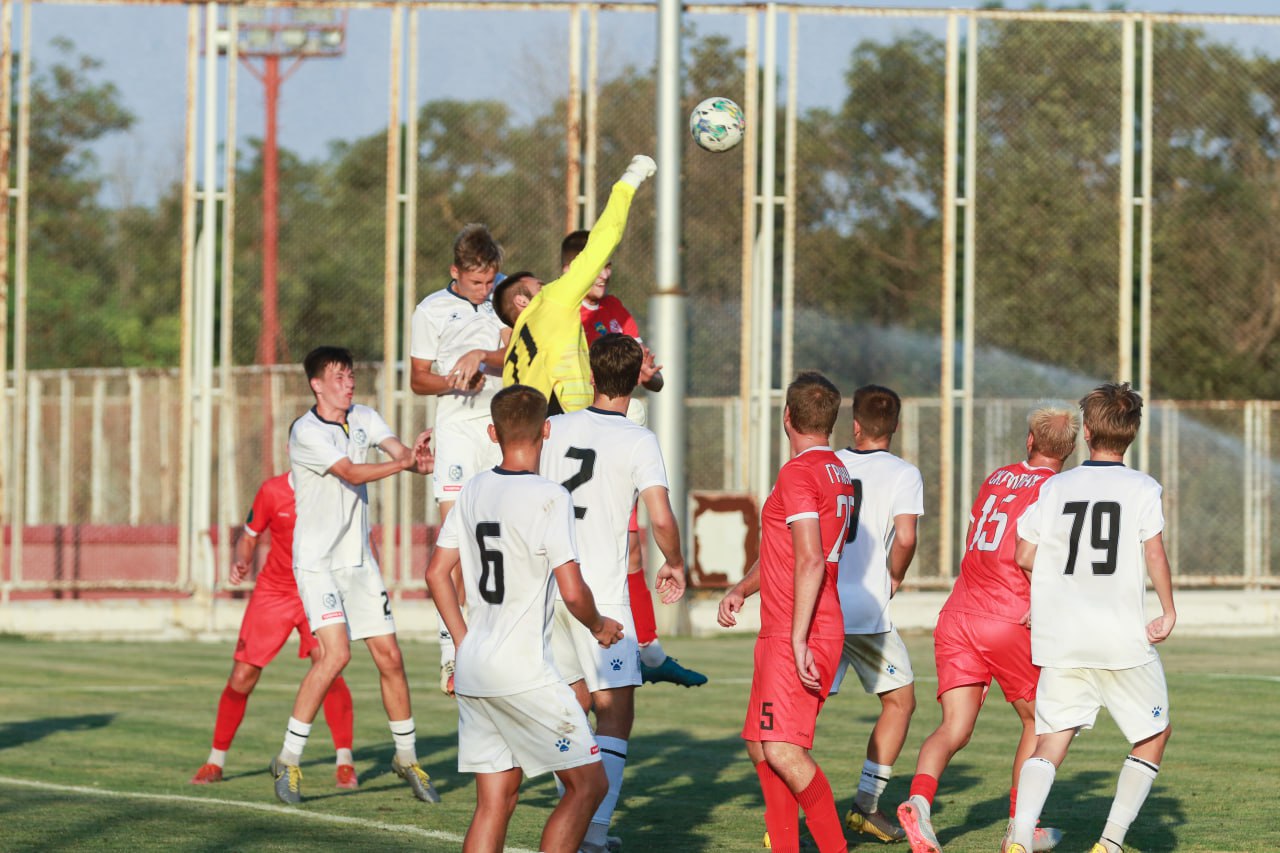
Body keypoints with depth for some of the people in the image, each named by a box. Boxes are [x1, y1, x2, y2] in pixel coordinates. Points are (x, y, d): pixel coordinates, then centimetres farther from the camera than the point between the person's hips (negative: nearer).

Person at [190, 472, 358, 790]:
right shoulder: (272, 491, -9)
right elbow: (249, 537, 4)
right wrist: (241, 562, -16)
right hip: (273, 593, 1)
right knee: (242, 677, -1)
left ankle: (345, 762, -12)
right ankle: (215, 761, 18)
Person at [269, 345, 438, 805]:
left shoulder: (364, 418, 7)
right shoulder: (305, 432, -13)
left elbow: (400, 450, -7)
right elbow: (352, 473, -23)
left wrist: (418, 456, -30)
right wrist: (403, 463, -35)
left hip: (359, 559, 6)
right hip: (317, 559, -6)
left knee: (389, 656, 5)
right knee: (335, 653, -20)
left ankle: (407, 758, 20)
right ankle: (288, 759, -11)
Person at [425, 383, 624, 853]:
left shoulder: (473, 490, 8)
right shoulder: (549, 496, -13)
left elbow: (436, 573, 13)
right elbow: (572, 590, -16)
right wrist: (598, 627, 4)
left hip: (473, 673, 7)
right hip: (524, 672, -7)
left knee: (495, 800, 10)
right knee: (588, 783, 2)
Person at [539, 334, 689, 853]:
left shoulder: (554, 429, 6)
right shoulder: (639, 441, -8)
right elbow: (661, 520, -15)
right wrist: (674, 566, 3)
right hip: (600, 590, -5)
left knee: (576, 699, 19)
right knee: (615, 711, -3)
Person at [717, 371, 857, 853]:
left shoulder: (799, 473, -14)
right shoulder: (838, 473, 17)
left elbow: (810, 562, -22)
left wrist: (799, 640, -24)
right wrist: (740, 591, 17)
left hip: (799, 639, -10)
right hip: (779, 634, 10)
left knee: (783, 750, -18)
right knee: (760, 746, 15)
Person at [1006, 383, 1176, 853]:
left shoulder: (1054, 487, 6)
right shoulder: (1142, 488, -1)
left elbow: (1024, 557, 5)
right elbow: (1154, 552, -12)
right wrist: (1168, 612, -1)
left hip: (1061, 639, 2)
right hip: (1124, 638, -2)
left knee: (1051, 741, 2)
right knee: (1154, 734, 16)